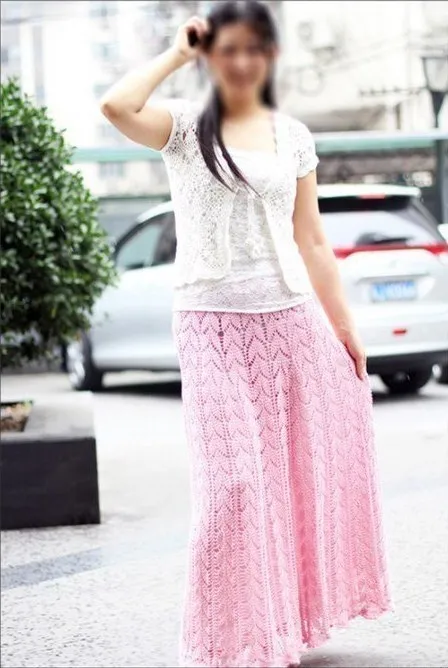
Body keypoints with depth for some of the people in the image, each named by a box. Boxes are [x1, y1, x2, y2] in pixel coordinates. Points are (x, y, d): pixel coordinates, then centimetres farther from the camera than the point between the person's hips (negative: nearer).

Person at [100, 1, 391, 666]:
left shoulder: (293, 134, 11)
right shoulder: (186, 125, 1)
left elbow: (312, 243, 12)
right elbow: (116, 106, -21)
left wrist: (346, 329, 10)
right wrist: (177, 54, -7)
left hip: (292, 324, 4)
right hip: (214, 326, -3)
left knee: (294, 475, 7)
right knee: (234, 483, -8)